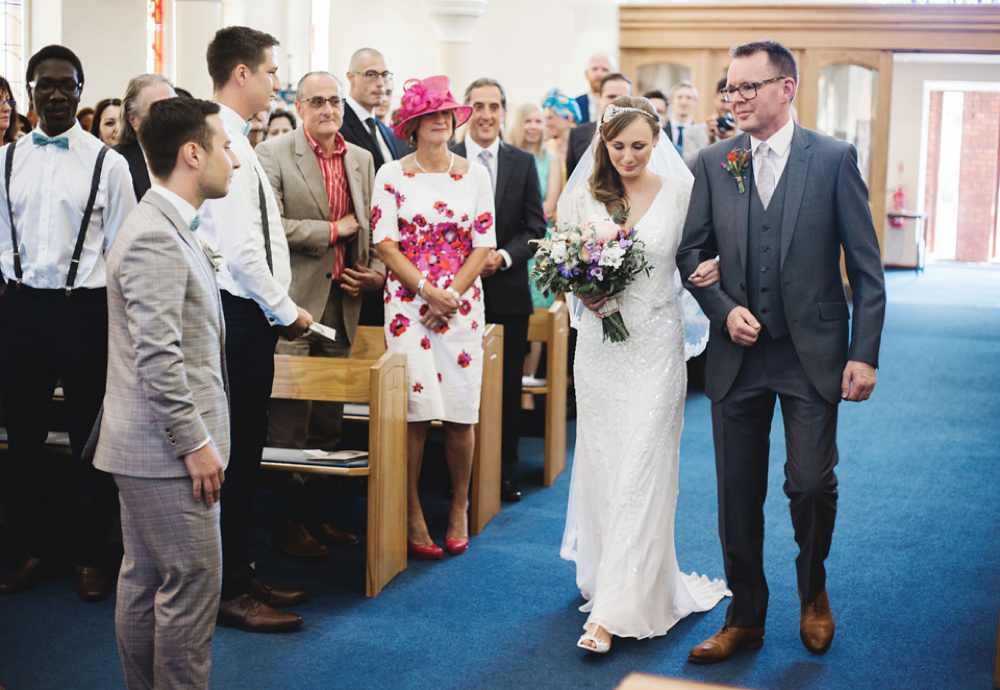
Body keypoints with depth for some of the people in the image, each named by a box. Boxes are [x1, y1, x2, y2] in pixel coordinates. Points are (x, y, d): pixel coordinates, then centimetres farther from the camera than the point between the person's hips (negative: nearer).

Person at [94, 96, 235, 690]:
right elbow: (157, 359, -24)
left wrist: (199, 436, 21)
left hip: (153, 446, 10)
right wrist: (196, 443, -20)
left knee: (144, 580, 15)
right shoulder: (155, 238, -18)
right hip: (168, 448, -10)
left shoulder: (169, 227, 15)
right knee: (192, 583, -4)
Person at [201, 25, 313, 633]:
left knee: (245, 448, 16)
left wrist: (278, 308, 13)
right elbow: (239, 247, -22)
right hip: (241, 315, -10)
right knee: (236, 451, -3)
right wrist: (284, 310, -12)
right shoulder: (225, 143, -17)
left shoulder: (235, 140, 15)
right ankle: (231, 591, 7)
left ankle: (240, 573, 26)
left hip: (248, 315, 10)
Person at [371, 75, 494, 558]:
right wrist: (428, 291, -12)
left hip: (462, 305, 2)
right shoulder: (391, 175, 3)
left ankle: (459, 508, 18)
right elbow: (385, 245, -2)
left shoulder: (475, 175, 9)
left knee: (460, 415, 0)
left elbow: (483, 246, 6)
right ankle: (412, 514, 5)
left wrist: (452, 293, -8)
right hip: (408, 304, -2)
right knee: (414, 412, -8)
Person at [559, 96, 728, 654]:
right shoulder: (583, 197, 3)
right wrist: (583, 291, -10)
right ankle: (607, 573, 31)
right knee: (602, 463, 10)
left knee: (641, 469, -6)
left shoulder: (680, 193, -2)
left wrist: (712, 270, -18)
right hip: (599, 341, 3)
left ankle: (615, 609, -5)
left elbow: (699, 257, 5)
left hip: (656, 342, -3)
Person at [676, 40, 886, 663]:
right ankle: (746, 619, 24)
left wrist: (865, 353, -9)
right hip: (738, 354, 3)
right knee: (738, 494, 8)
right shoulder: (714, 163, 5)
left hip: (812, 354, -3)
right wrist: (724, 309, -7)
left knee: (812, 484, -5)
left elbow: (866, 265, -3)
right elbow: (692, 252, 10)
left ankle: (813, 590, 26)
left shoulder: (834, 158, -3)